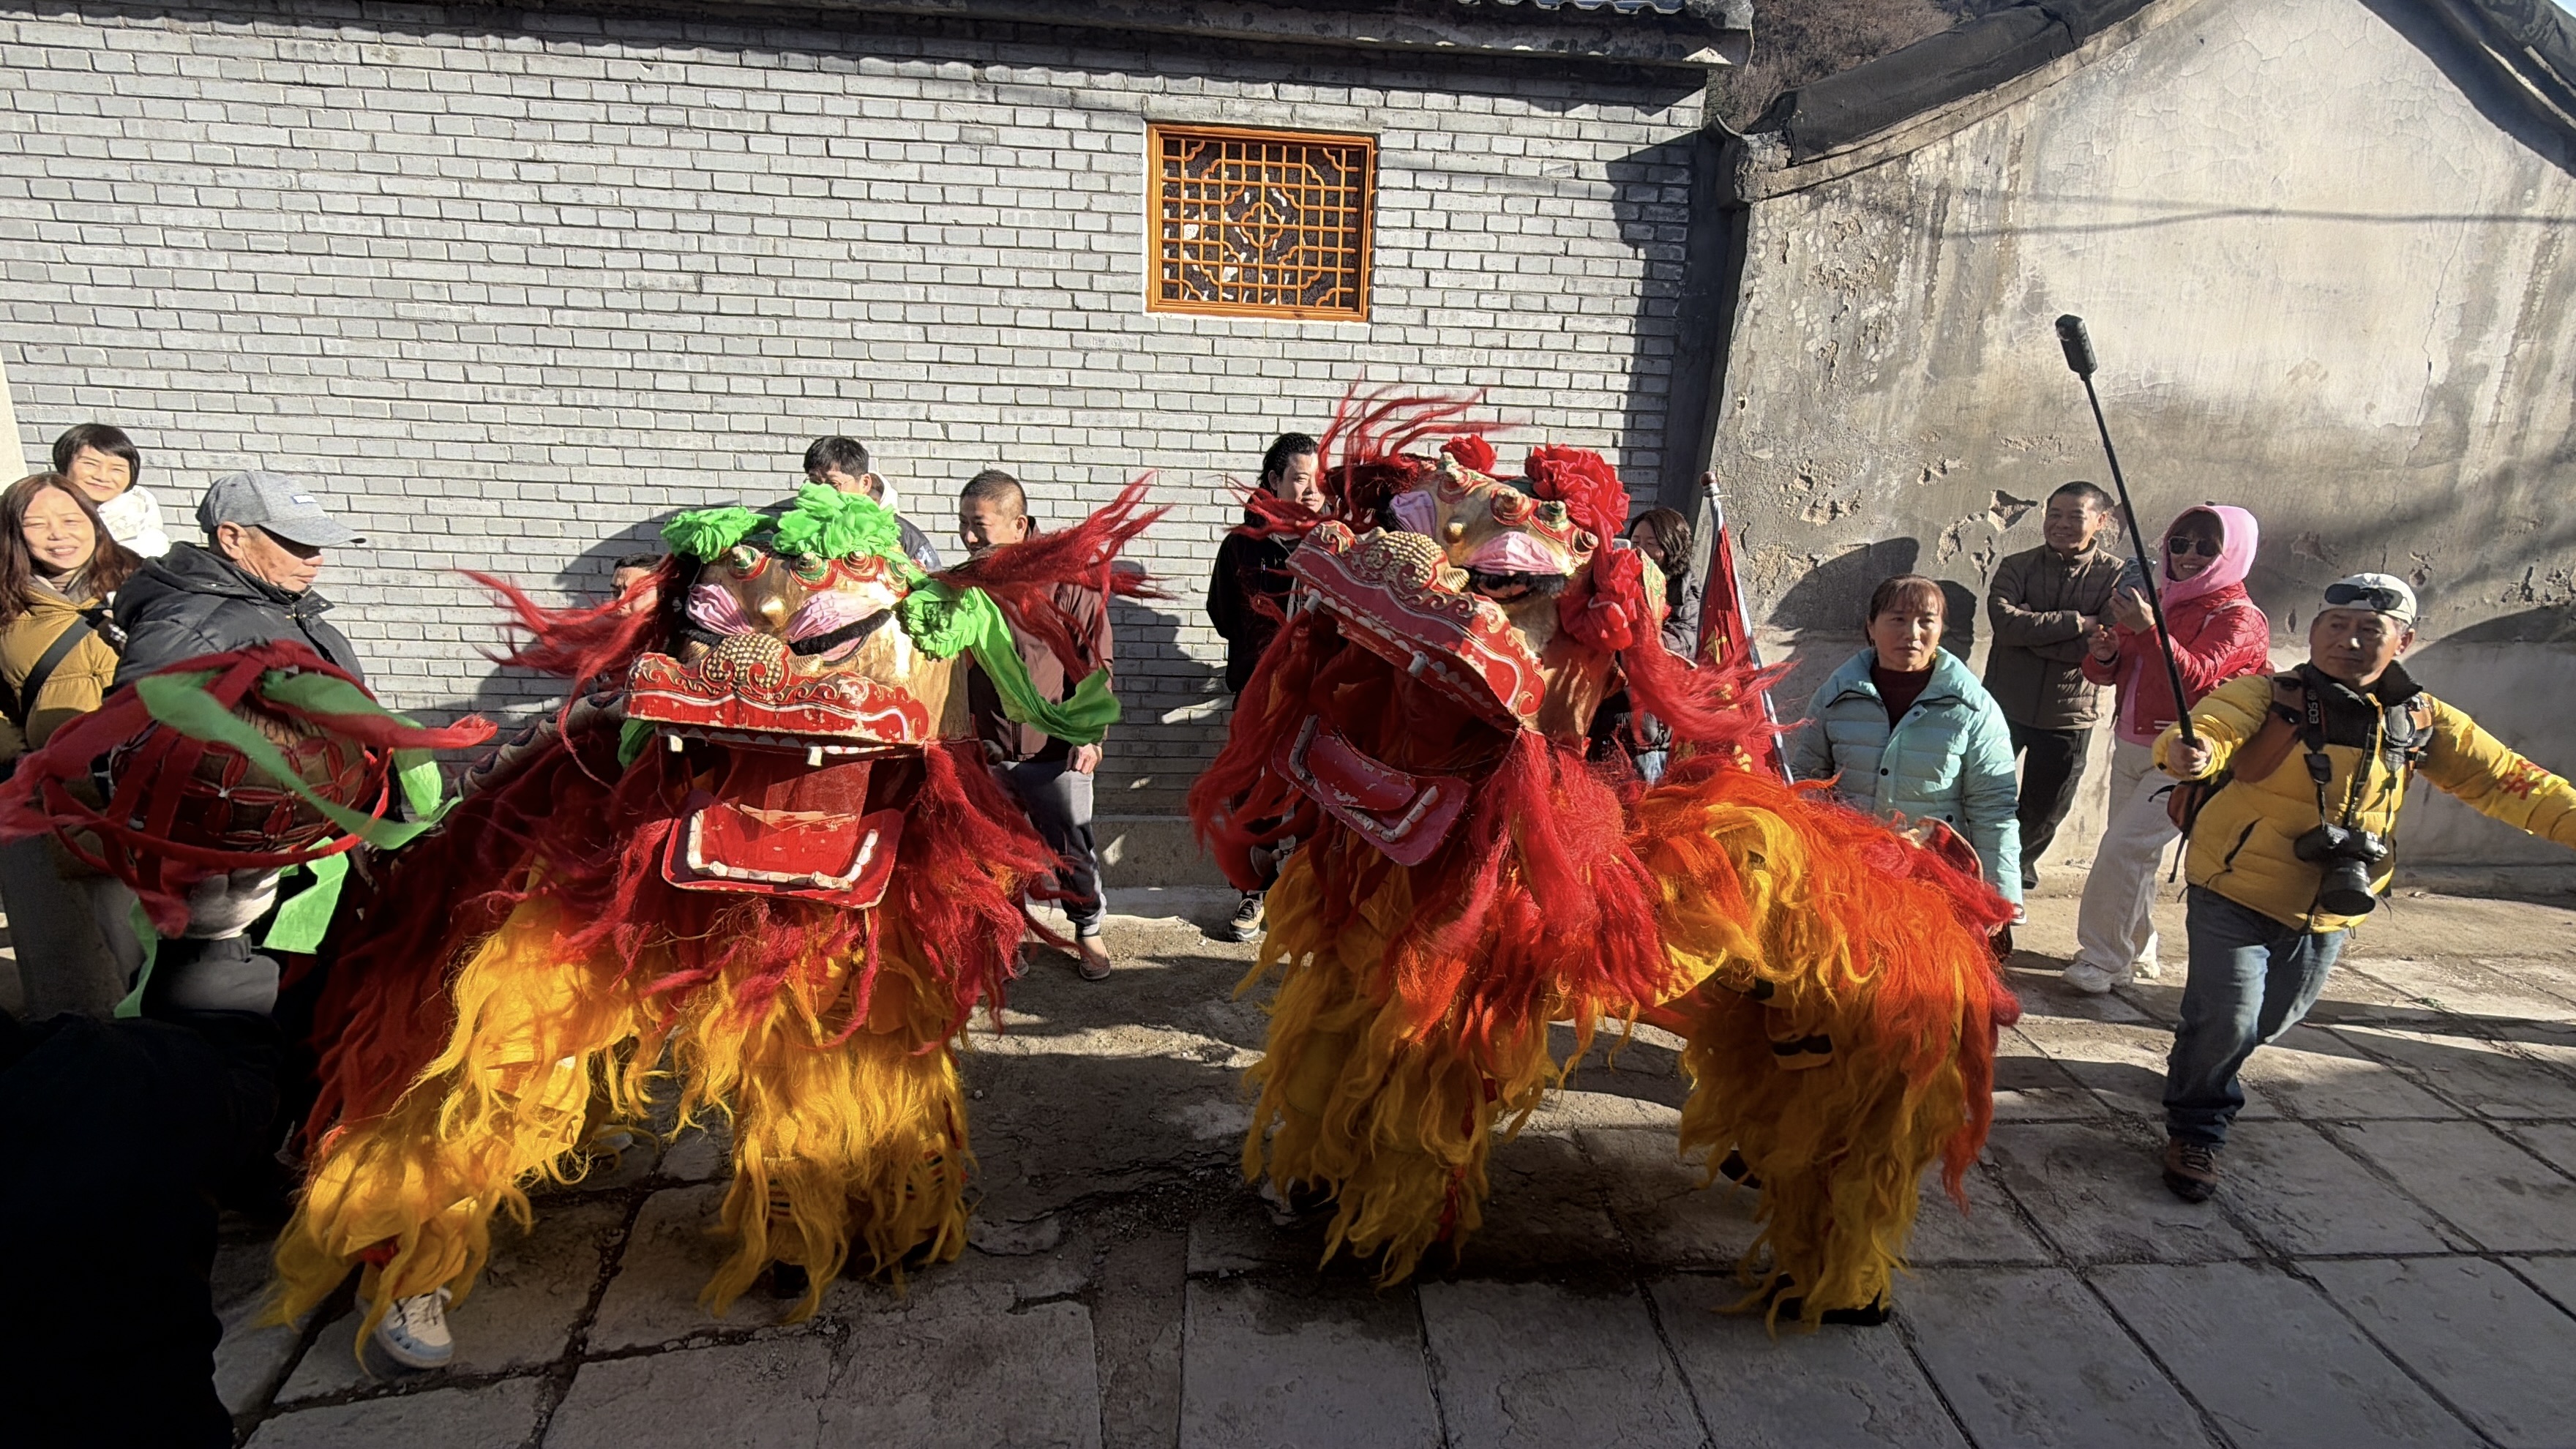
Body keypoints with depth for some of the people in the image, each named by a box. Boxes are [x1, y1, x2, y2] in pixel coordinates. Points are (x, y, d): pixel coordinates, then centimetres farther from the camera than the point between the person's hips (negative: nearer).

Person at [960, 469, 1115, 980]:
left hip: (1054, 748, -4)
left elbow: (1094, 662, -6)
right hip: (984, 750, 4)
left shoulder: (1068, 579, -10)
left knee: (1073, 850, 9)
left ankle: (1088, 930, 31)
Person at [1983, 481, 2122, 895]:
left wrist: (2032, 629, -18)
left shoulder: (2116, 576, -5)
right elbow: (2006, 623, -20)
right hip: (2005, 705, 0)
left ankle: (2016, 878, 39)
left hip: (2069, 715, 0)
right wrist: (2077, 622, -21)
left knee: (2044, 813, 15)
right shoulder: (2017, 567, -2)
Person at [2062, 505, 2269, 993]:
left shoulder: (2239, 618, -8)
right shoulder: (2158, 603, 11)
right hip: (2131, 747, 7)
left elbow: (2197, 676, -26)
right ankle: (2137, 954, 27)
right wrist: (2105, 656, -10)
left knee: (2123, 847, -14)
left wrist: (2147, 629, -40)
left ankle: (2104, 958, -4)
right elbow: (2112, 673, 14)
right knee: (2134, 854, 13)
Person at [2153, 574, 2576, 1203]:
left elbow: (2503, 780, 4)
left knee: (2276, 1017, 22)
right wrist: (2189, 752, -58)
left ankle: (2205, 1074, 52)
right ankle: (2196, 1129, 11)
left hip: (2328, 910, 6)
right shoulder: (2267, 696, -16)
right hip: (2236, 892, -5)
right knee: (2227, 1017, -12)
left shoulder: (2421, 721, 0)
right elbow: (2214, 727, -34)